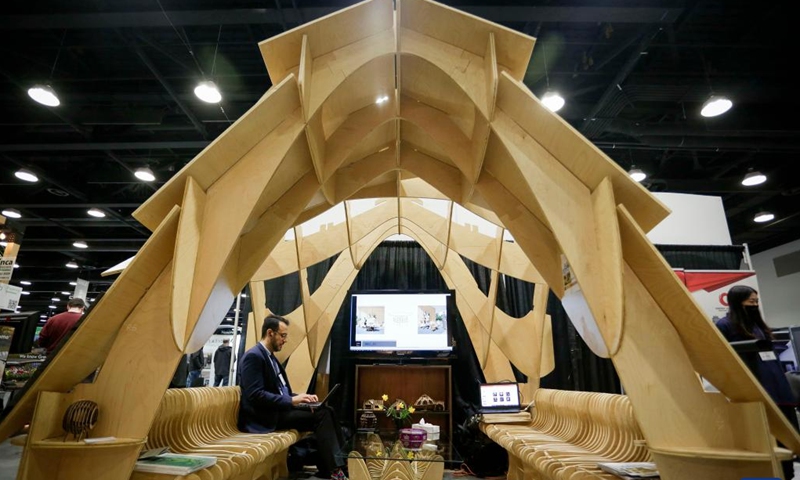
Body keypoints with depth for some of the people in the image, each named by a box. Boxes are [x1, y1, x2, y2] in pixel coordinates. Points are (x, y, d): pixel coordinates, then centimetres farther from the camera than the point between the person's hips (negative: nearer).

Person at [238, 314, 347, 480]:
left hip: (280, 409, 9)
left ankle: (331, 466, -10)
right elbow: (256, 395, -23)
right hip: (265, 416, -9)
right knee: (320, 415, -20)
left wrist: (301, 398, 0)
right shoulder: (253, 356, -14)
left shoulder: (271, 357, 17)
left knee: (326, 410, -9)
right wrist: (292, 401, -25)